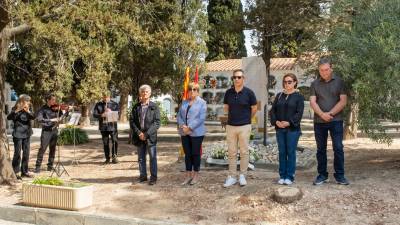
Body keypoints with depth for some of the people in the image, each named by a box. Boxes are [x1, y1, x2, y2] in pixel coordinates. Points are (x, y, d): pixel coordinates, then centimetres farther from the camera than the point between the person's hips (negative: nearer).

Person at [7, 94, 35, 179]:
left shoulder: (29, 109, 7)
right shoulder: (15, 109, -6)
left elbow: (33, 117, -7)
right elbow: (9, 117, -19)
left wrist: (28, 111, -25)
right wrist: (17, 111, -33)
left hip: (27, 134, 5)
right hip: (18, 134, -5)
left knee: (26, 153, 8)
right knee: (17, 153, -5)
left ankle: (25, 171, 17)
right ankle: (15, 172, 2)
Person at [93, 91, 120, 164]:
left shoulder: (115, 104, 5)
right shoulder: (98, 105, 7)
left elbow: (118, 114, 1)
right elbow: (94, 114, 1)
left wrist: (111, 112, -17)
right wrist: (101, 115, -19)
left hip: (113, 126, -1)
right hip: (103, 127, 1)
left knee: (115, 141, -4)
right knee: (105, 143, 6)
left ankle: (114, 157, 7)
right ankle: (107, 158, 14)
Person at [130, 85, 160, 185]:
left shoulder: (154, 106, -1)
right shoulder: (136, 107, 7)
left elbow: (157, 122, -6)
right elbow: (131, 120, 4)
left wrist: (147, 134, -14)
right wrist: (139, 133, -10)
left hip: (151, 136, -3)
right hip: (139, 136, 3)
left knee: (153, 157, 1)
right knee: (141, 157, 11)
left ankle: (153, 177, 9)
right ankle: (143, 175, 21)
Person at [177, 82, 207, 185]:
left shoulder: (202, 103, -3)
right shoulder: (184, 102, 14)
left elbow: (201, 118, -12)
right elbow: (179, 116, 10)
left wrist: (190, 127, -17)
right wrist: (182, 125, -9)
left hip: (196, 133, -5)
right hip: (184, 133, 5)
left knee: (195, 153, 2)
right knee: (187, 154, 9)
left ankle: (196, 175, 13)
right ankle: (188, 175, 17)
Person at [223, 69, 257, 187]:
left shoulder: (249, 92, -6)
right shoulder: (228, 92, 2)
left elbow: (254, 108, 4)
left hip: (244, 126, -3)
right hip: (230, 125, 3)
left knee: (244, 152, 5)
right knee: (231, 152, 6)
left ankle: (242, 176, 15)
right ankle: (232, 176, 13)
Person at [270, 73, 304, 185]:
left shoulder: (298, 96, -1)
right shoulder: (279, 96, 12)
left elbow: (299, 113, -9)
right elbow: (273, 110, 9)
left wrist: (289, 122, -19)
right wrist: (276, 121, -8)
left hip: (293, 129, -4)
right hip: (279, 129, 4)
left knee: (291, 152, 0)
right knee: (282, 152, 7)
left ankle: (290, 176, 7)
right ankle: (282, 175, 14)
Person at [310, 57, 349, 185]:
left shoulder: (339, 81, 3)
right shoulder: (315, 84, 8)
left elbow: (343, 101, -4)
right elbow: (312, 102, -1)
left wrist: (330, 113, -12)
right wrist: (322, 114, -17)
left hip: (336, 120, -2)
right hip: (319, 121, 2)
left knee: (338, 148, -3)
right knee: (321, 149, 7)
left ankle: (340, 175, 6)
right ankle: (322, 175, 15)